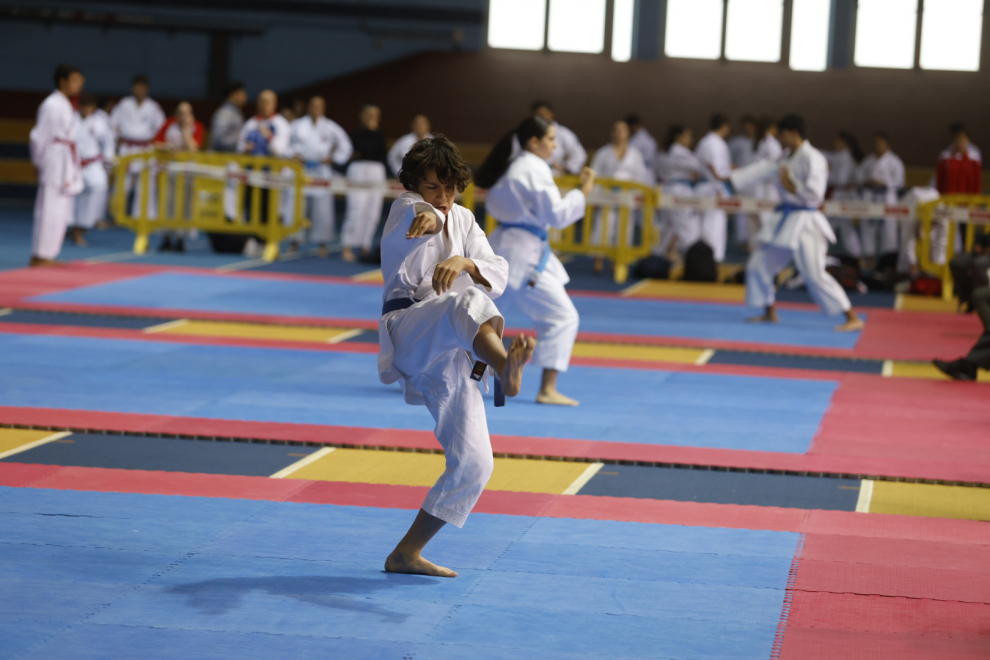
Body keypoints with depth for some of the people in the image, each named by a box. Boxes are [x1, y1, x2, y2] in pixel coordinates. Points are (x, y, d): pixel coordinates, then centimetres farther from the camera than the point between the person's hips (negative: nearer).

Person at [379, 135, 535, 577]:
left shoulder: (463, 221, 18)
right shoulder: (405, 210, 4)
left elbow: (497, 274, 1)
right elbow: (419, 214, -24)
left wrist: (465, 262, -23)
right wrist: (429, 219, -50)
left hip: (450, 360, 7)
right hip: (409, 333, -7)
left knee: (474, 463, 1)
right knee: (469, 302, -39)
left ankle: (407, 554, 11)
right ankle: (506, 368, -74)